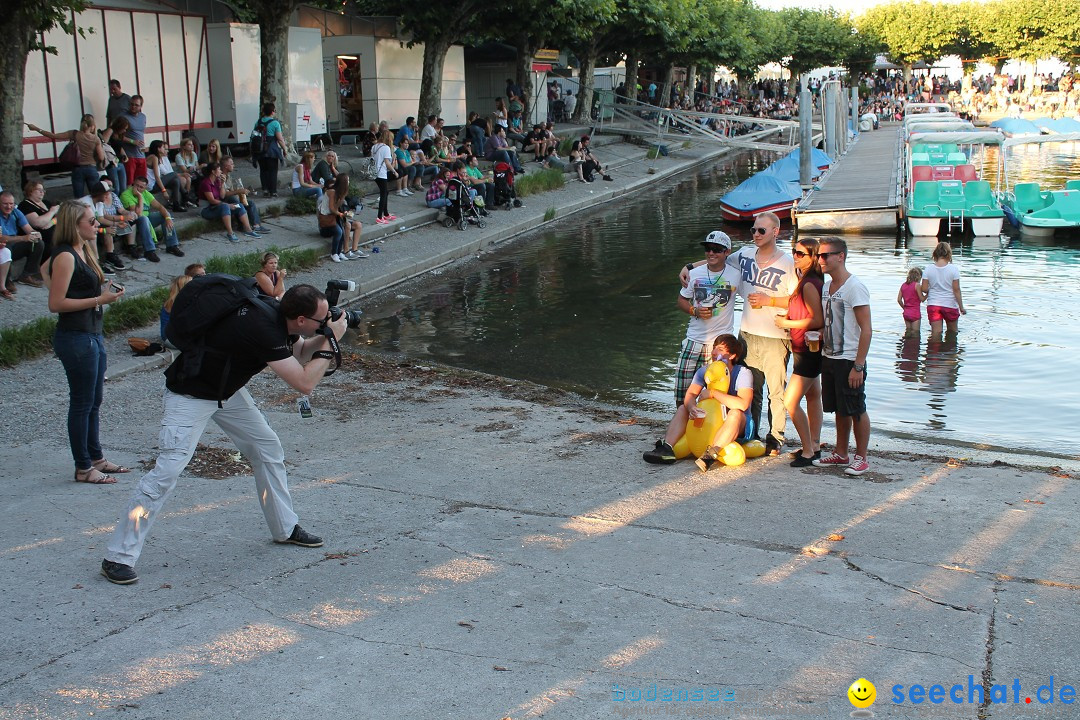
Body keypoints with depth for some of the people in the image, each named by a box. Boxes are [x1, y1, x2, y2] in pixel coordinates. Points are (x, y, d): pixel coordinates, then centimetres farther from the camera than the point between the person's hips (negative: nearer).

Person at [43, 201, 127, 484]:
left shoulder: (81, 251, 12)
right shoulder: (65, 256, -16)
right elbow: (55, 303, -20)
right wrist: (100, 300, -21)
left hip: (92, 336, 10)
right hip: (75, 338, -10)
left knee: (94, 401, 17)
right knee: (82, 403, 0)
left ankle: (96, 458, 28)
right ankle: (83, 468, 10)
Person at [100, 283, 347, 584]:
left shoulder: (277, 314, -8)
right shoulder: (262, 328, -34)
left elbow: (297, 355, 12)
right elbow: (304, 383, -30)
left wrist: (322, 336, -7)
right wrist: (330, 341, -22)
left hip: (227, 390, 9)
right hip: (190, 394, -9)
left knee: (268, 449, 11)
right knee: (167, 471, -16)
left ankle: (285, 528, 27)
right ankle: (118, 557, -11)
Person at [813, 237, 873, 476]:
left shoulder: (855, 287, -14)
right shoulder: (826, 287, 10)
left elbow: (866, 330, -17)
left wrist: (858, 366, -20)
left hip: (849, 360, -8)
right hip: (829, 358, 8)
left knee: (856, 410, 1)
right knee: (840, 410, 15)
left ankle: (861, 458, 11)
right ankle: (840, 454, 25)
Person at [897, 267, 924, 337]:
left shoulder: (903, 285, 6)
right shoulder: (917, 285, -13)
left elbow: (899, 300, 6)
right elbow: (922, 299, -12)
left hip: (906, 313, 6)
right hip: (915, 313, -6)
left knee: (908, 330, 17)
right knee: (916, 332, 1)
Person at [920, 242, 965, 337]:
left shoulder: (928, 269, -5)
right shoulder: (953, 269, -10)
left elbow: (924, 289, -6)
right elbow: (956, 290, -9)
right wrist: (961, 307, -1)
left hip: (933, 305, 1)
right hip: (950, 305, -1)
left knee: (936, 333, 1)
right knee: (952, 332, 18)